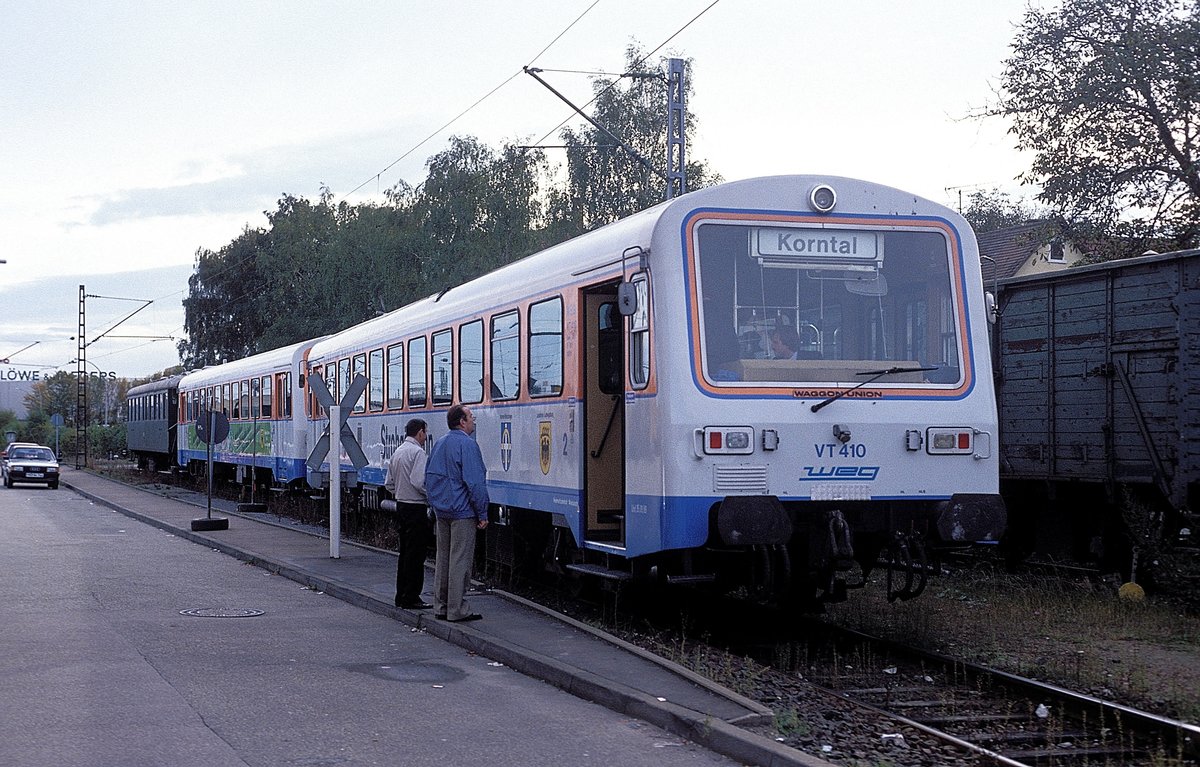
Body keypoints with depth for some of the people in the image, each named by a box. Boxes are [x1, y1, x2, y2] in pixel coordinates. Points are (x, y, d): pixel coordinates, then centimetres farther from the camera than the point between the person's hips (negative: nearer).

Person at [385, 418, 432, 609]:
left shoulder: (397, 452, 14)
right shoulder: (417, 452, -15)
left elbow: (389, 482, 18)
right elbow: (418, 481, -24)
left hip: (401, 506, 9)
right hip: (416, 508, -9)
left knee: (405, 553, 15)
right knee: (415, 555, -5)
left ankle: (401, 596, 18)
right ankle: (411, 598, -3)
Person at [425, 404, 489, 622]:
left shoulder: (439, 444, 13)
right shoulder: (466, 445, -14)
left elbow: (429, 478, 19)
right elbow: (474, 482, -18)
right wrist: (482, 514, -12)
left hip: (442, 511, 9)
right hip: (462, 512, -8)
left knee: (443, 558, 13)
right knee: (460, 560, -5)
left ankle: (440, 607, 17)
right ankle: (456, 610, -3)